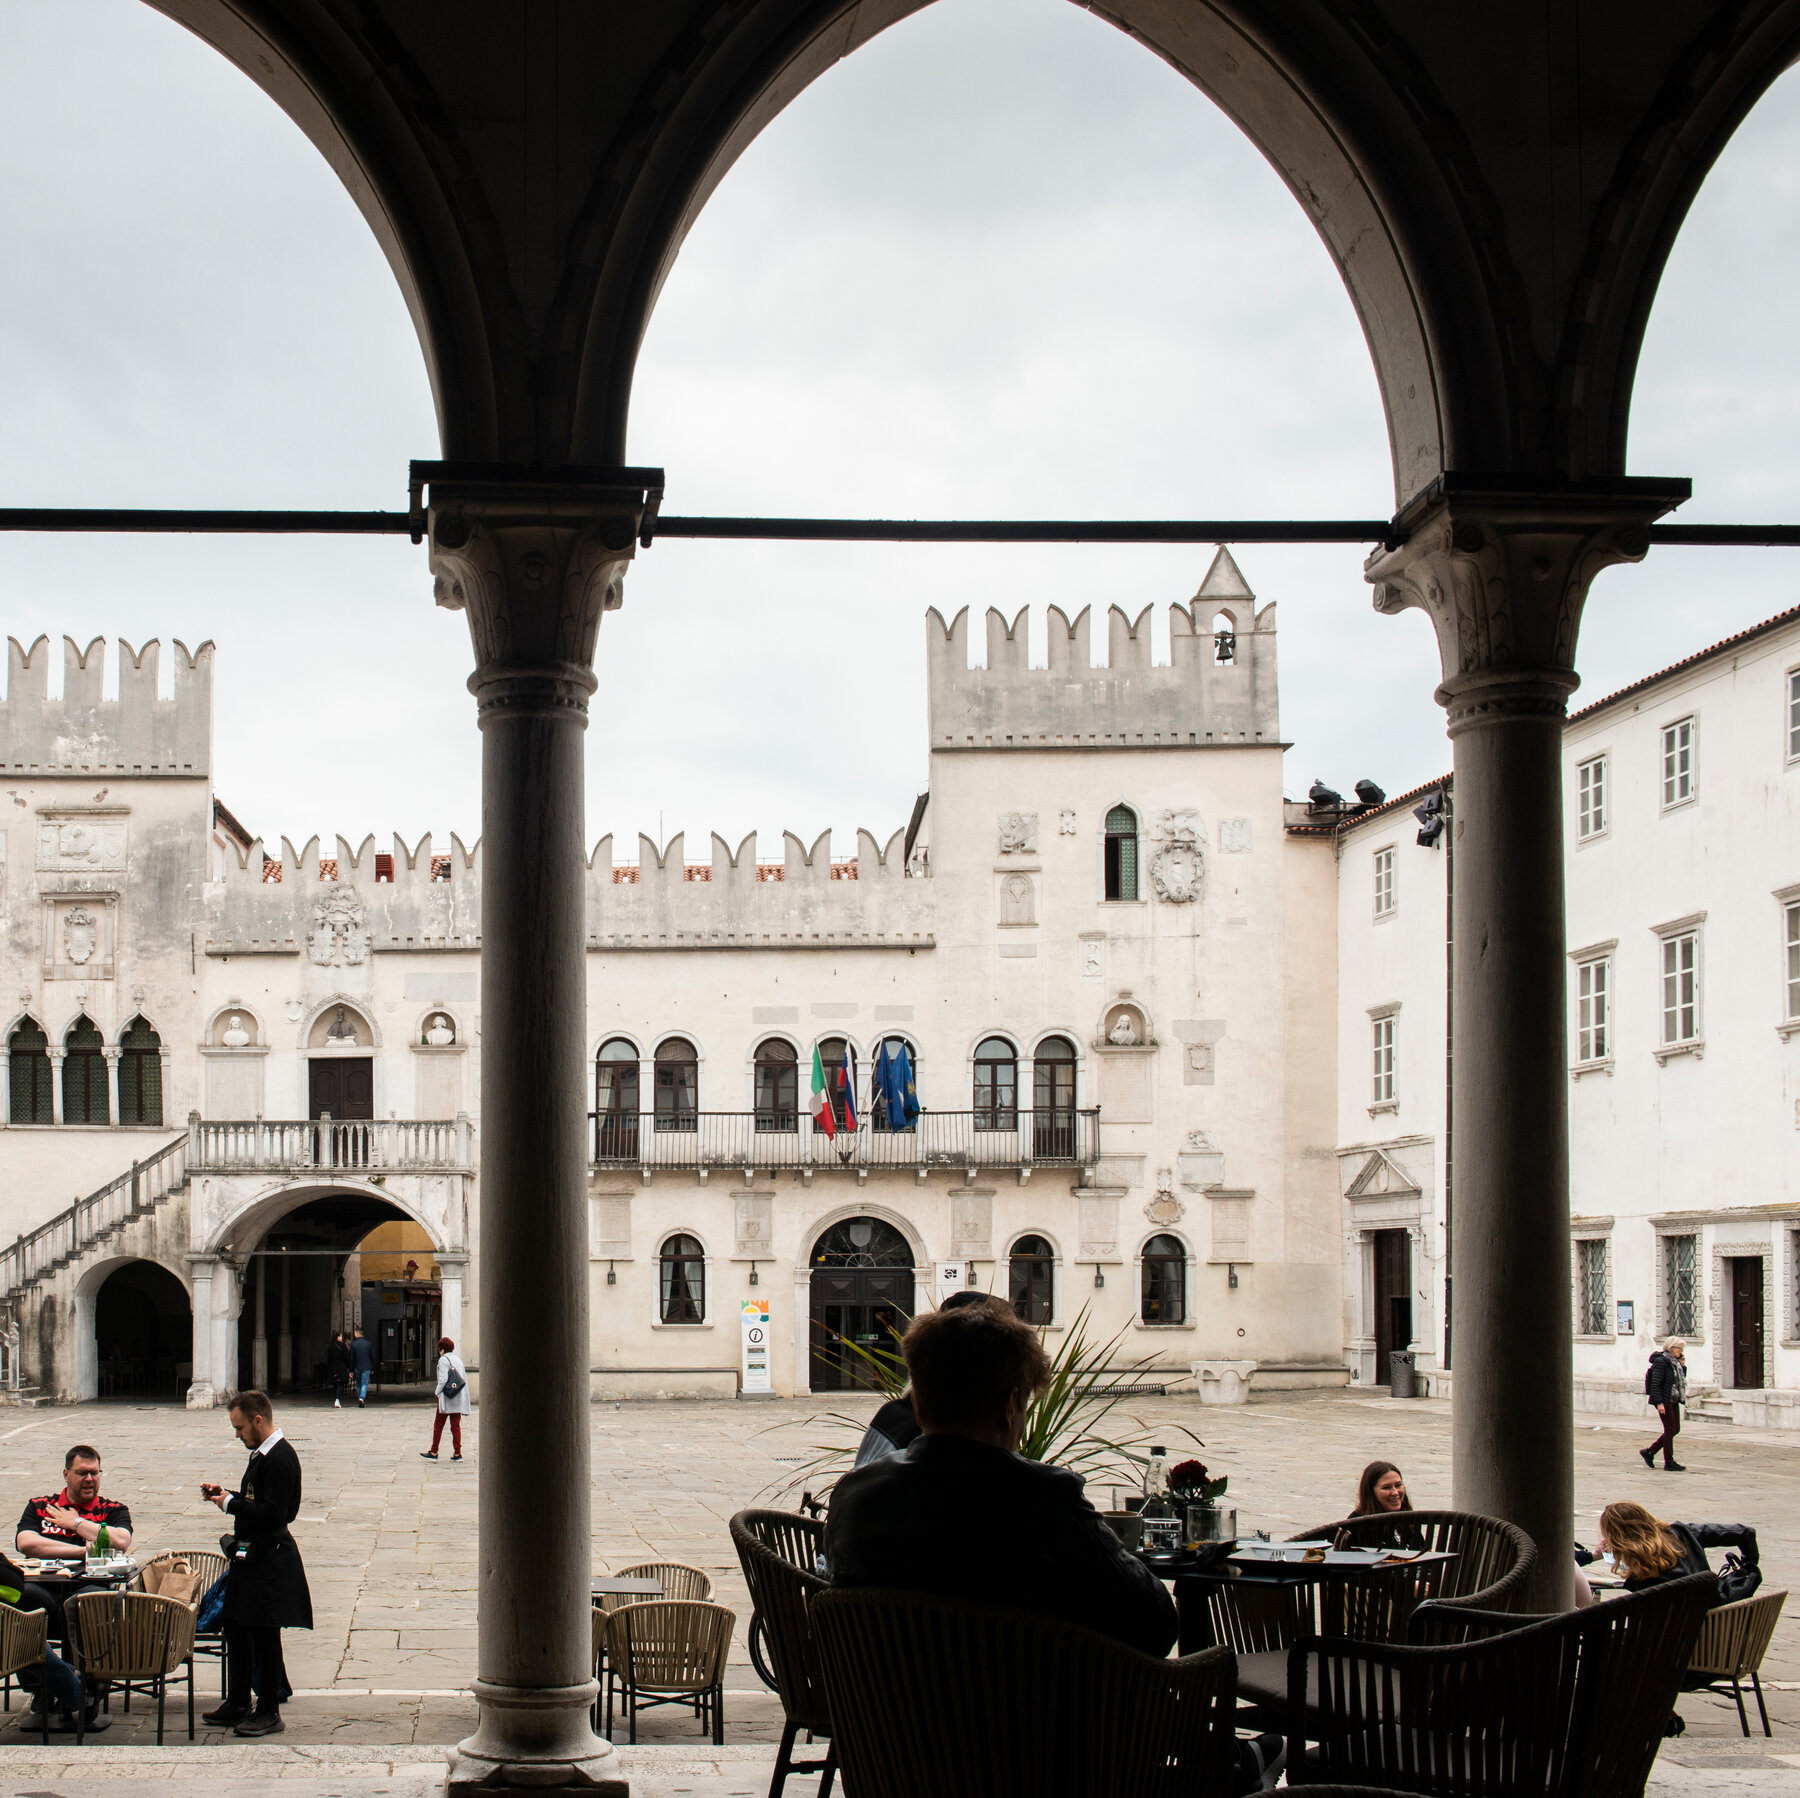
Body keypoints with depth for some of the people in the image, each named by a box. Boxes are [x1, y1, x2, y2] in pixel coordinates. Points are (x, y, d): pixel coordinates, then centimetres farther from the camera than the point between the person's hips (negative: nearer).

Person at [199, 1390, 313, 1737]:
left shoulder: (280, 1458, -19)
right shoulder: (261, 1454, 12)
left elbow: (273, 1513, -25)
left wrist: (231, 1504, -17)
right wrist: (224, 1494, 9)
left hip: (268, 1561, -11)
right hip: (249, 1554, 11)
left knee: (264, 1636, -2)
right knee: (236, 1630, 16)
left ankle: (269, 1712, 7)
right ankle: (238, 1705, 28)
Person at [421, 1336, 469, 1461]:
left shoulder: (443, 1360, -7)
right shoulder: (458, 1360, 13)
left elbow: (443, 1379, -17)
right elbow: (465, 1379, 12)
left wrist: (437, 1393, -5)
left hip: (446, 1399, -6)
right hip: (459, 1399, 6)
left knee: (438, 1425, 3)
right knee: (456, 1426, 7)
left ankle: (433, 1453, 5)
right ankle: (457, 1453, 4)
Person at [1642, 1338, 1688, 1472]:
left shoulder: (1674, 1362, 13)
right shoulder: (1661, 1362, -14)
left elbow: (1681, 1380, 22)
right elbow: (1655, 1384, -18)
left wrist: (1682, 1365, 9)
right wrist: (1659, 1403, -23)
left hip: (1673, 1401, 9)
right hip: (1664, 1401, -9)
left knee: (1675, 1428, 10)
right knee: (1670, 1429, -6)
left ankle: (1649, 1452, 20)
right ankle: (1669, 1463, 1)